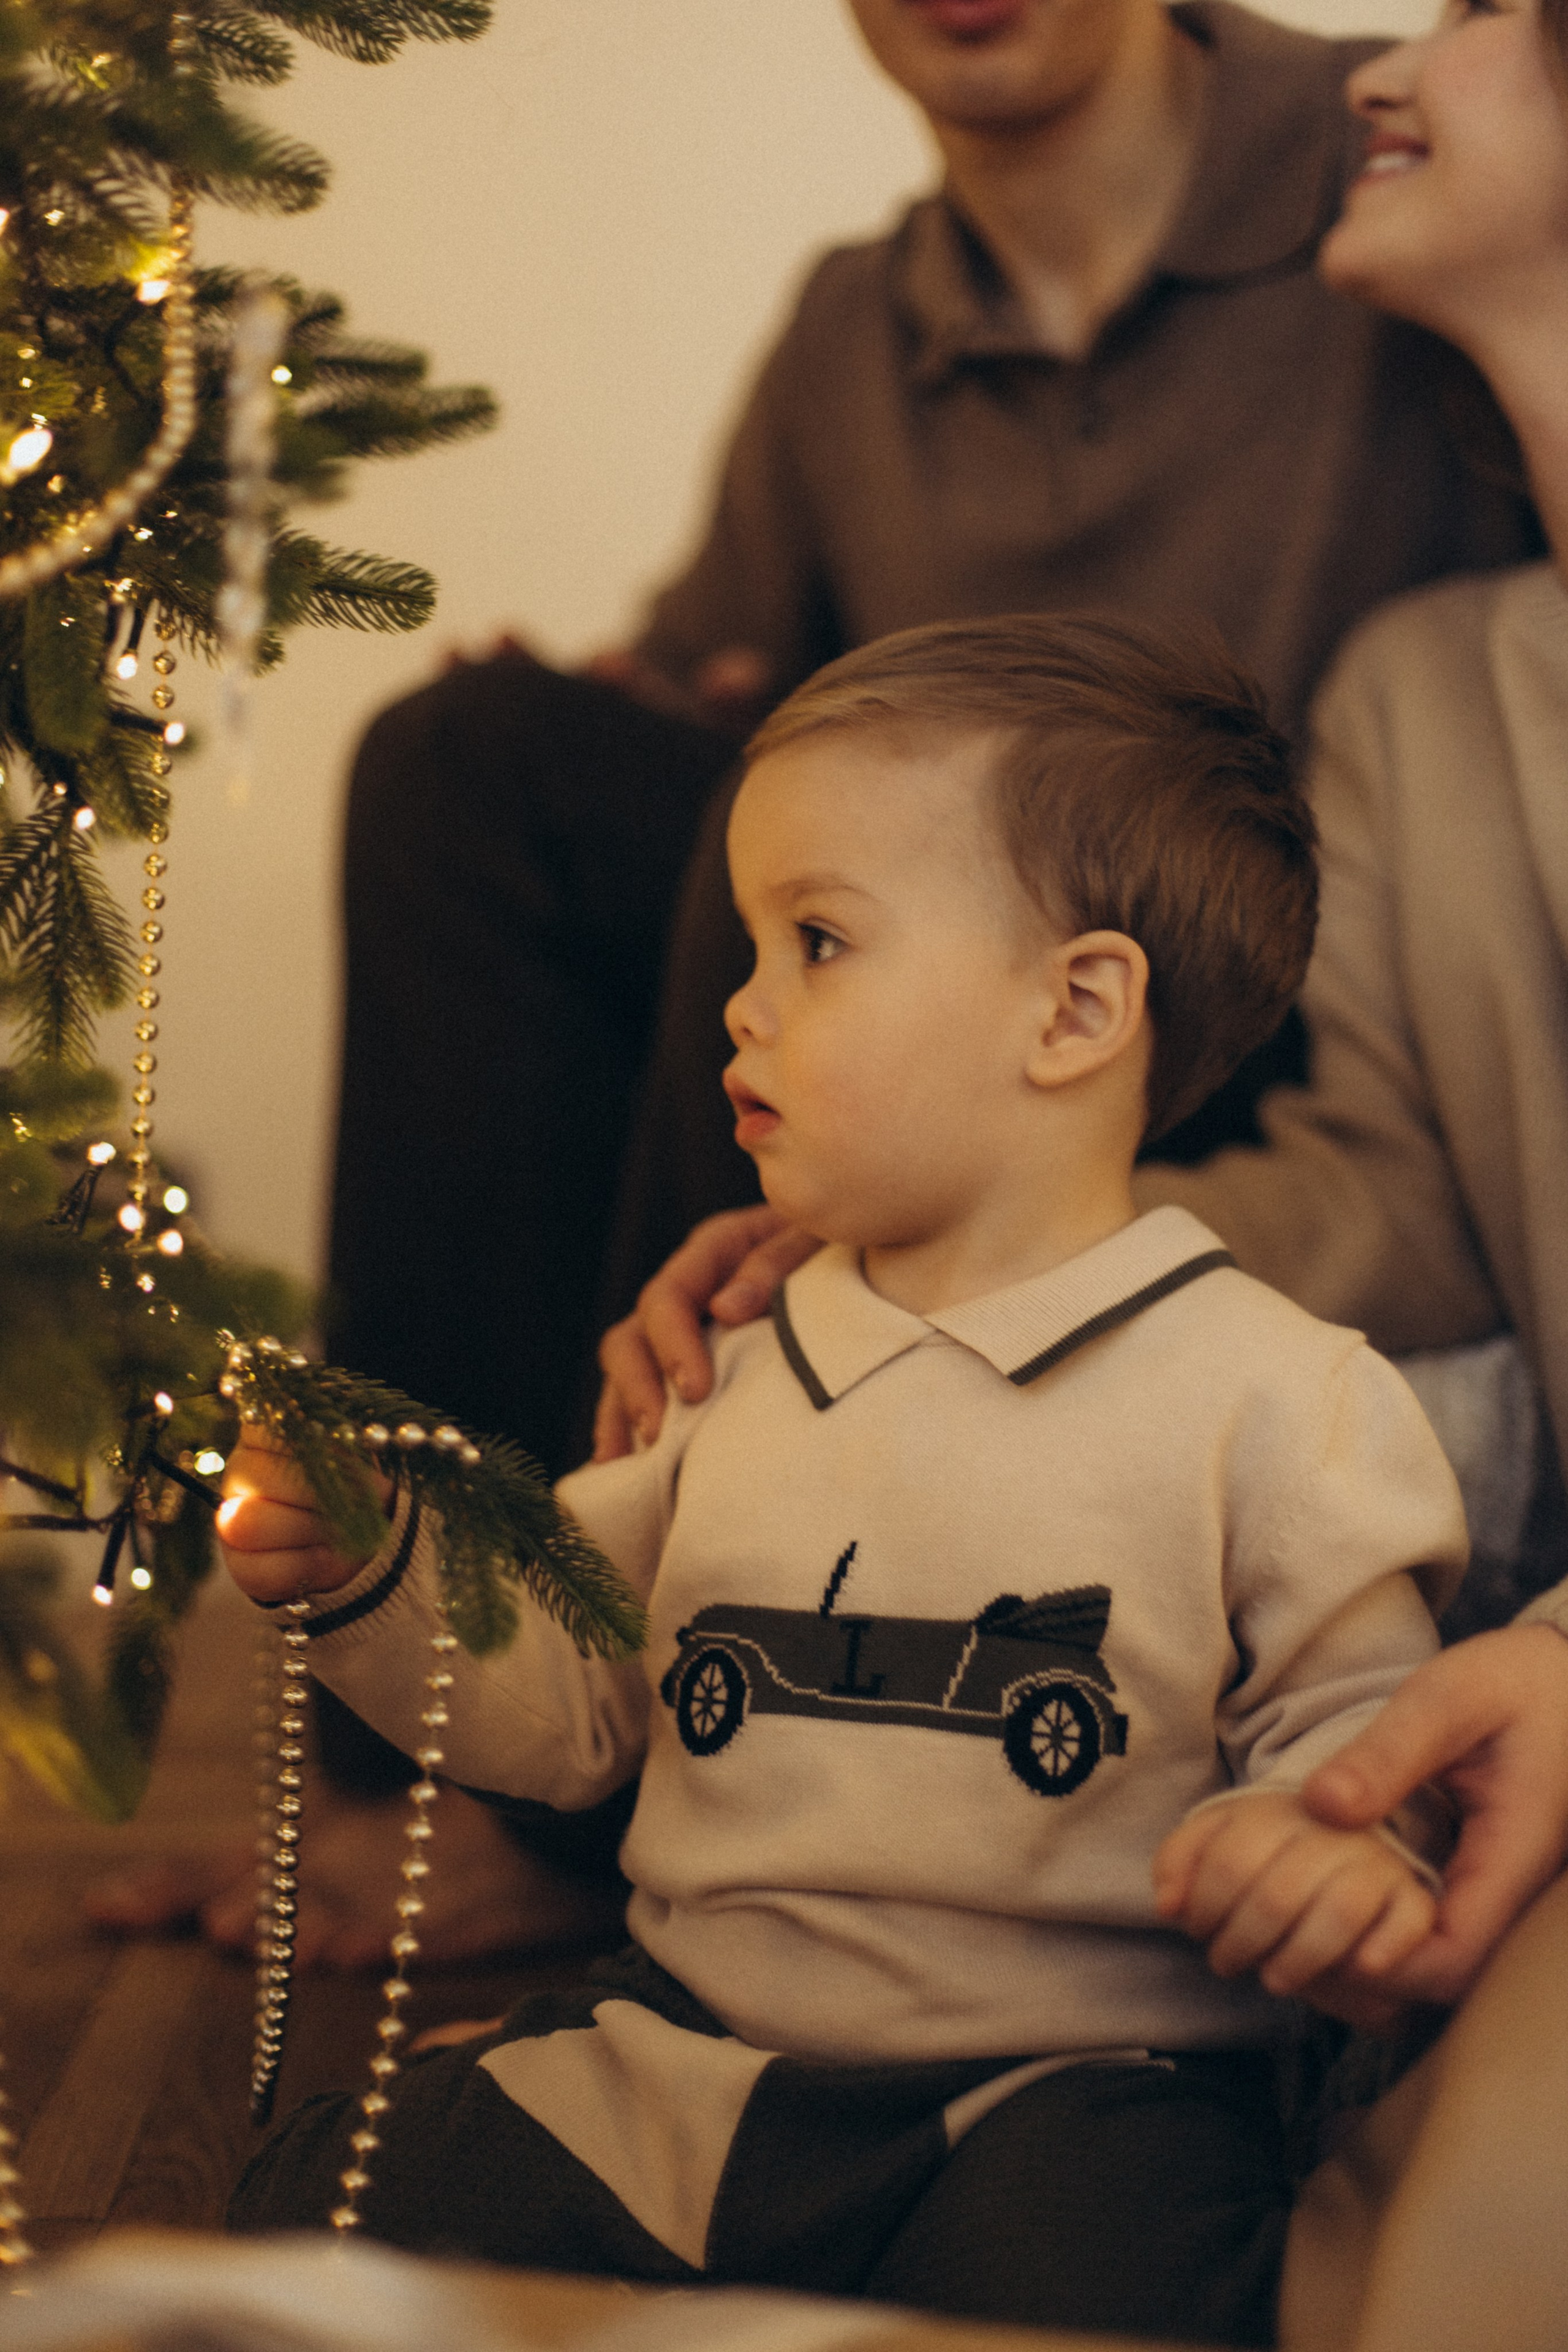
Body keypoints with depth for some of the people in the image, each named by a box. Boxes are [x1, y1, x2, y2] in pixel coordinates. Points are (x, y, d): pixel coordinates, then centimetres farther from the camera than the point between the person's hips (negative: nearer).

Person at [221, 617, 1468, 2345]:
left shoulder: (1271, 1401, -4)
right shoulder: (757, 1369, 13)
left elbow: (1355, 1718, 0)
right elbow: (574, 1692, 18)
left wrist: (1339, 1849, -23)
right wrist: (376, 1579, 1)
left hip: (1073, 2088, -5)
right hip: (678, 2057, 6)